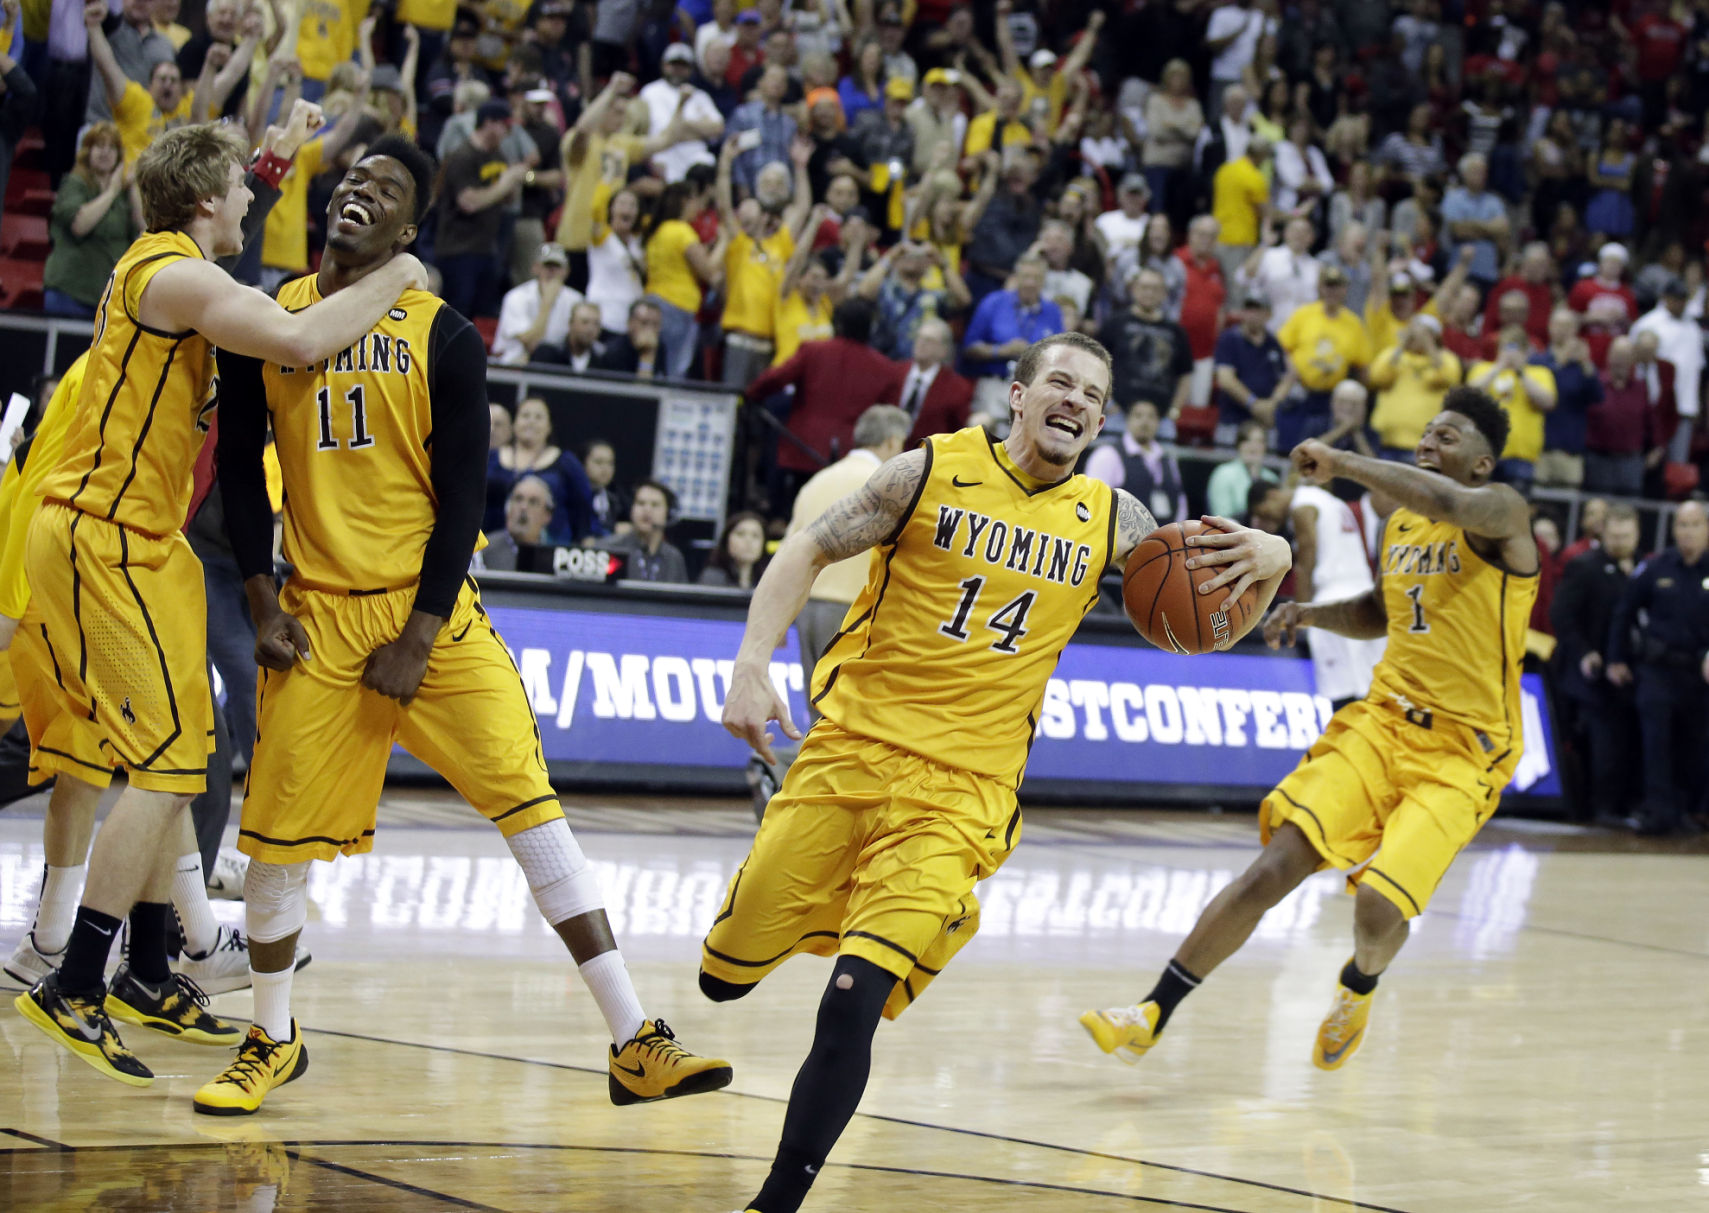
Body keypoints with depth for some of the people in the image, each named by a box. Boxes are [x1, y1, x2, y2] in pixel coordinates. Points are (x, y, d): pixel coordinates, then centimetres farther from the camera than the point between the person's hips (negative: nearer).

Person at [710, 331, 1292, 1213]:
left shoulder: (1108, 521, 7)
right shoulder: (934, 472, -1)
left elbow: (1219, 602, 14)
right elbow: (807, 552, 1)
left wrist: (1264, 557, -10)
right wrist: (751, 667, -13)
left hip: (961, 789, 0)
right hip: (850, 748, 0)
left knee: (853, 1004, -16)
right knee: (726, 976, 9)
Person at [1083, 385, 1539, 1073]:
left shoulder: (1502, 513, -10)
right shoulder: (1398, 523, 14)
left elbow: (1448, 502, -34)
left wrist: (1340, 464, -27)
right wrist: (1311, 614, 10)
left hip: (1463, 752, -5)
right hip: (1384, 722, 6)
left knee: (1380, 906, -21)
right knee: (1276, 867, -11)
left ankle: (1358, 988, 17)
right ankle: (1152, 1016, -7)